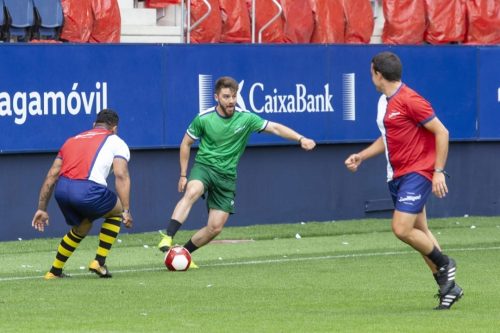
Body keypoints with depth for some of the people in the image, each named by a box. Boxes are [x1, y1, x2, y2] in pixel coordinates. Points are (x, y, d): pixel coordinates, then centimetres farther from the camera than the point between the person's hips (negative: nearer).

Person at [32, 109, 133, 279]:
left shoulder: (72, 140, 31)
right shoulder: (116, 142, 17)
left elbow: (51, 176, 24)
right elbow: (121, 176, 1)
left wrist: (42, 208, 25)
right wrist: (126, 211, -2)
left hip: (61, 189, 5)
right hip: (87, 190, -5)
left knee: (81, 228, 32)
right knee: (116, 211, 25)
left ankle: (54, 271, 32)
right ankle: (99, 262, 16)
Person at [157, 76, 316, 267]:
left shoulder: (245, 119, -5)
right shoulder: (203, 119, -7)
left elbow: (275, 128, -4)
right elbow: (186, 144, 6)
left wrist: (300, 139, -17)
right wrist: (183, 175, 4)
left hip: (227, 176, 3)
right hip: (204, 166, -2)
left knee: (216, 227, -4)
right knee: (192, 192, -37)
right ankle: (168, 238, -46)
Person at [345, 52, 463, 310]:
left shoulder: (409, 100, -17)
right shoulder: (384, 102, 11)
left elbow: (441, 132, -16)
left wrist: (438, 171, -18)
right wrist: (360, 156, 16)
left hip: (417, 172, -9)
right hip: (397, 176, 9)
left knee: (402, 229, -17)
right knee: (419, 233, 9)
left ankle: (444, 264, 3)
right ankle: (448, 287, 15)